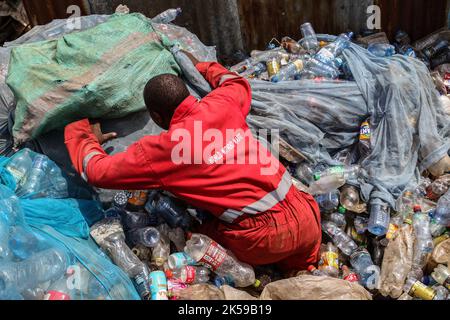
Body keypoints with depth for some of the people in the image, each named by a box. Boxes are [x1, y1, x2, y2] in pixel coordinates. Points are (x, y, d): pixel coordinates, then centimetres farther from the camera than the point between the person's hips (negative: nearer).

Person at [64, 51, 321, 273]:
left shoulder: (161, 150, -6)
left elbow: (95, 170, 6)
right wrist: (201, 66, 47)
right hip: (303, 217, 4)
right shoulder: (221, 103, 5)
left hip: (263, 240, -3)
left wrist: (87, 137, 27)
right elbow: (239, 84, 33)